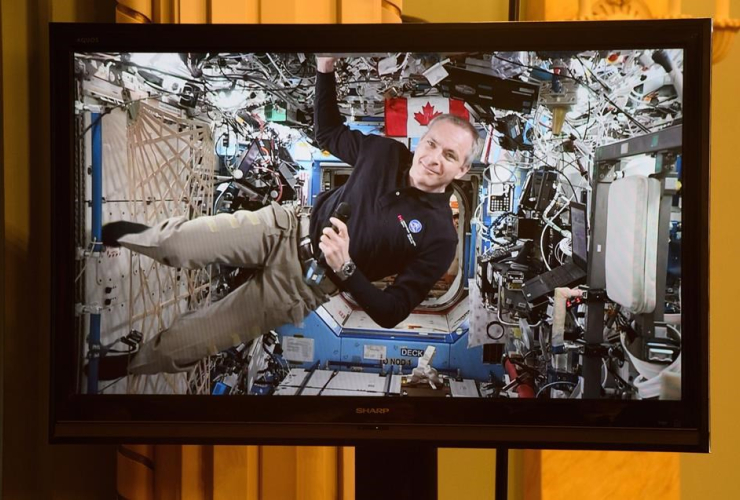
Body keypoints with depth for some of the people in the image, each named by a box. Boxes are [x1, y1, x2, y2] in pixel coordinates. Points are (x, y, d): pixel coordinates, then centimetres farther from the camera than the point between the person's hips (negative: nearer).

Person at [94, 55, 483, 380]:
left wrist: (344, 267, -34)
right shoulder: (387, 152, -4)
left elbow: (391, 314, -18)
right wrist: (325, 69, -3)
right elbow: (327, 133, 13)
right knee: (177, 243, -9)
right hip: (289, 228, 4)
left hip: (308, 281, -3)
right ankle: (121, 235, 27)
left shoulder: (439, 237, -17)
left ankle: (130, 364, 27)